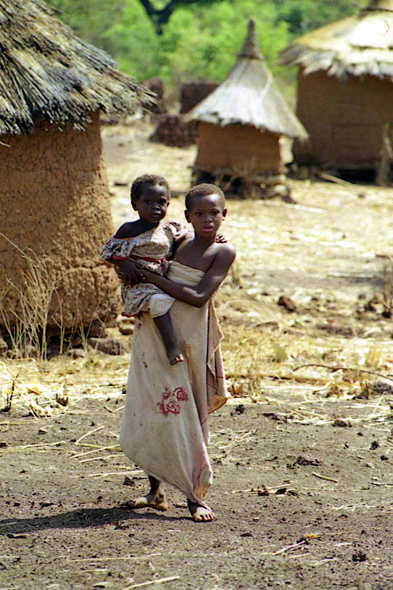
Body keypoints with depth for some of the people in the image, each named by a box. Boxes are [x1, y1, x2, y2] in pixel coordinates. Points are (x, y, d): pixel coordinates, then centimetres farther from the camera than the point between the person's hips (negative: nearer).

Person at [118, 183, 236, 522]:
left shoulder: (223, 253, -7)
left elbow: (199, 297, -18)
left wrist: (151, 277, -18)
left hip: (188, 338, -5)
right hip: (152, 332, 5)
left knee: (190, 416, -2)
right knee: (147, 411, 8)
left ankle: (196, 495, 6)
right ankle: (156, 491, 20)